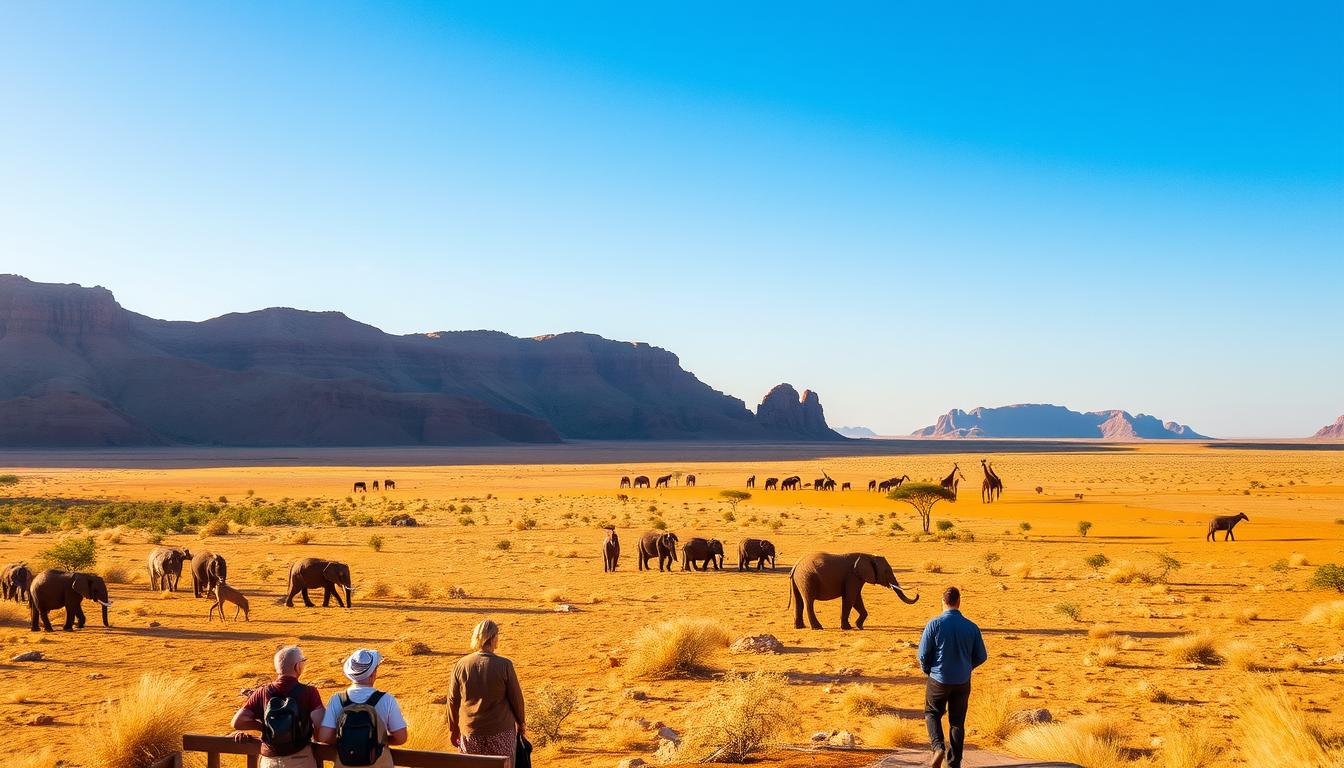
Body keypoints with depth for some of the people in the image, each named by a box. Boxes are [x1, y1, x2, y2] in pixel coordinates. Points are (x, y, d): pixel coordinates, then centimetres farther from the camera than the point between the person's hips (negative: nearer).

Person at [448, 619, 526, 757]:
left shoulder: (460, 665, -5)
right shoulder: (504, 665, -12)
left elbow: (453, 701, 3)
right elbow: (516, 698, -3)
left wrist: (453, 730, 17)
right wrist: (521, 722, 15)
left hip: (471, 734, 2)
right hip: (501, 733, -2)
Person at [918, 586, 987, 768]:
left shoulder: (935, 624, -14)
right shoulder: (971, 627, -6)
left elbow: (923, 654, -10)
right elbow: (981, 656, 2)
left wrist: (928, 671, 10)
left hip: (938, 680, -2)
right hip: (963, 682, 2)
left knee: (932, 714, 18)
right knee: (957, 721, 13)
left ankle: (938, 746, -4)